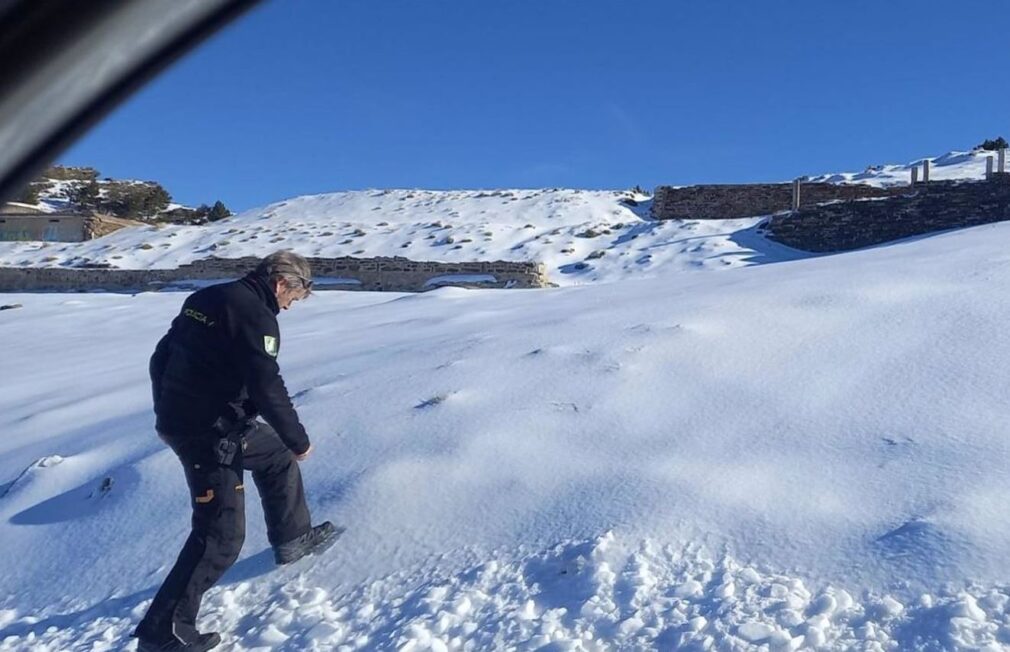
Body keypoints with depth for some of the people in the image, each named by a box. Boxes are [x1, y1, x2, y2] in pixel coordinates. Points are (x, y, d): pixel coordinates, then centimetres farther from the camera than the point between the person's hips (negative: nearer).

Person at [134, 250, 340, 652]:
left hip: (178, 419, 10)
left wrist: (167, 413, 27)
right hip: (210, 433, -10)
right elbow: (268, 389, -21)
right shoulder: (255, 315, -18)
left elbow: (161, 358, 17)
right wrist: (299, 441, -9)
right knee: (221, 535, -2)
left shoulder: (205, 298, 10)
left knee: (276, 456, 26)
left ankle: (292, 537, 39)